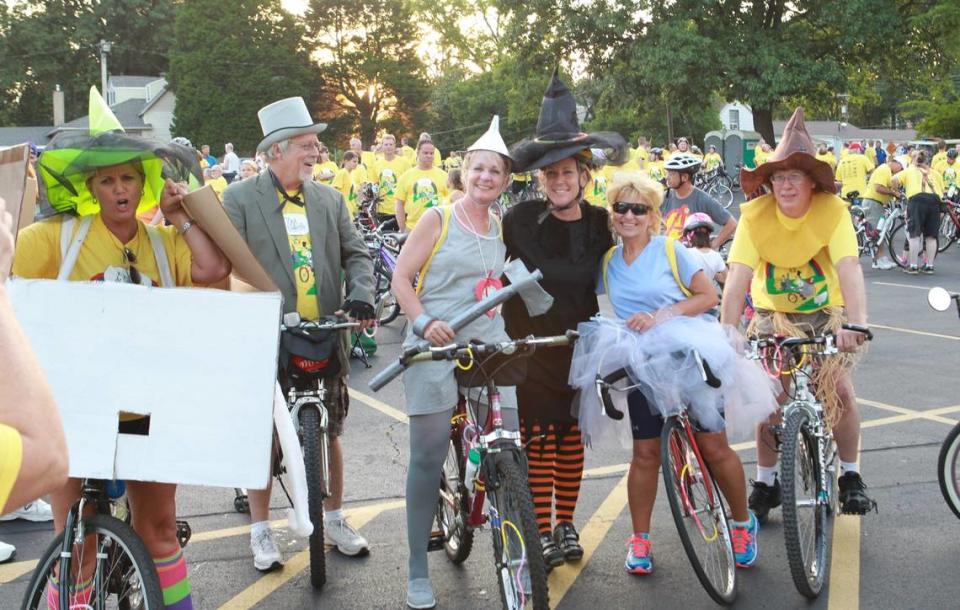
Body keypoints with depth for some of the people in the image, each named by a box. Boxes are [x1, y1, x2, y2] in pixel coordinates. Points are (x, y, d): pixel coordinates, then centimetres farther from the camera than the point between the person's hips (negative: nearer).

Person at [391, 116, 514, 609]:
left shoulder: (502, 228, 14)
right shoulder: (438, 219, -1)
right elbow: (401, 278, -4)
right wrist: (423, 321, -18)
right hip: (437, 347, -4)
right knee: (428, 457, -3)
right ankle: (418, 570, 10)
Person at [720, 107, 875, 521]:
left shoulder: (832, 211, -20)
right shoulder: (755, 216, -18)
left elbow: (849, 270, -32)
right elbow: (737, 279, -26)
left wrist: (857, 322, -48)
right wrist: (726, 332, -38)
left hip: (825, 313, -1)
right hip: (773, 315, 1)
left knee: (838, 388, -16)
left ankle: (850, 475, 6)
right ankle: (765, 481, 8)